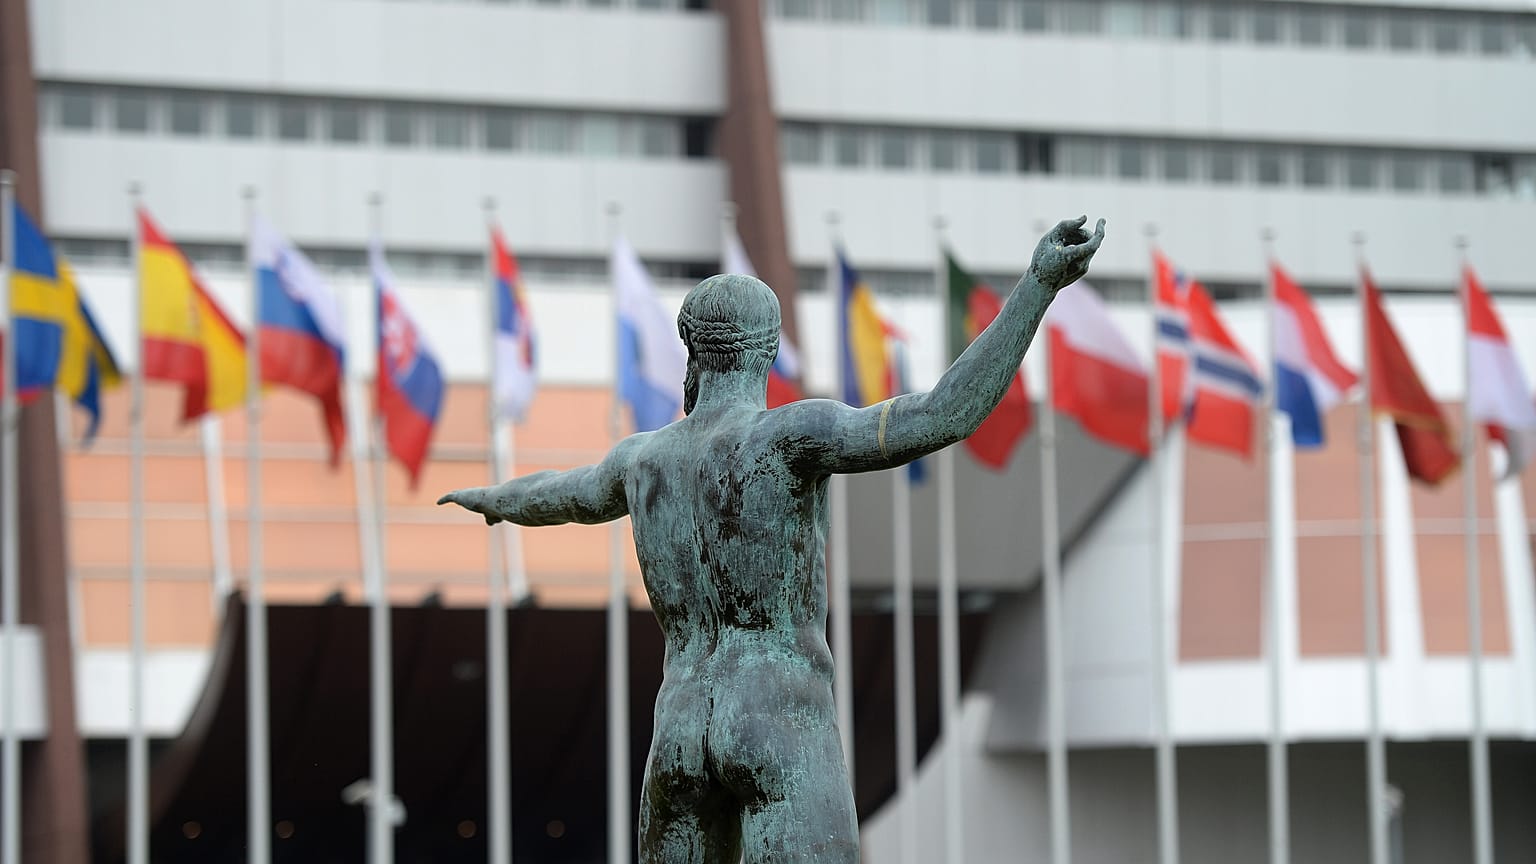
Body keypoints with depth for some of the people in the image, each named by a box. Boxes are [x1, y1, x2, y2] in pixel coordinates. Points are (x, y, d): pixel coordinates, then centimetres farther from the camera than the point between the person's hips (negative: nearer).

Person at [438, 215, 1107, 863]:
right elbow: (946, 416, -21)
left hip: (679, 734, 6)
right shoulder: (788, 435, -8)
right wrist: (1039, 286, -25)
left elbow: (560, 494, 37)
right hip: (784, 731, -6)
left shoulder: (643, 457, 14)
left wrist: (493, 498, 62)